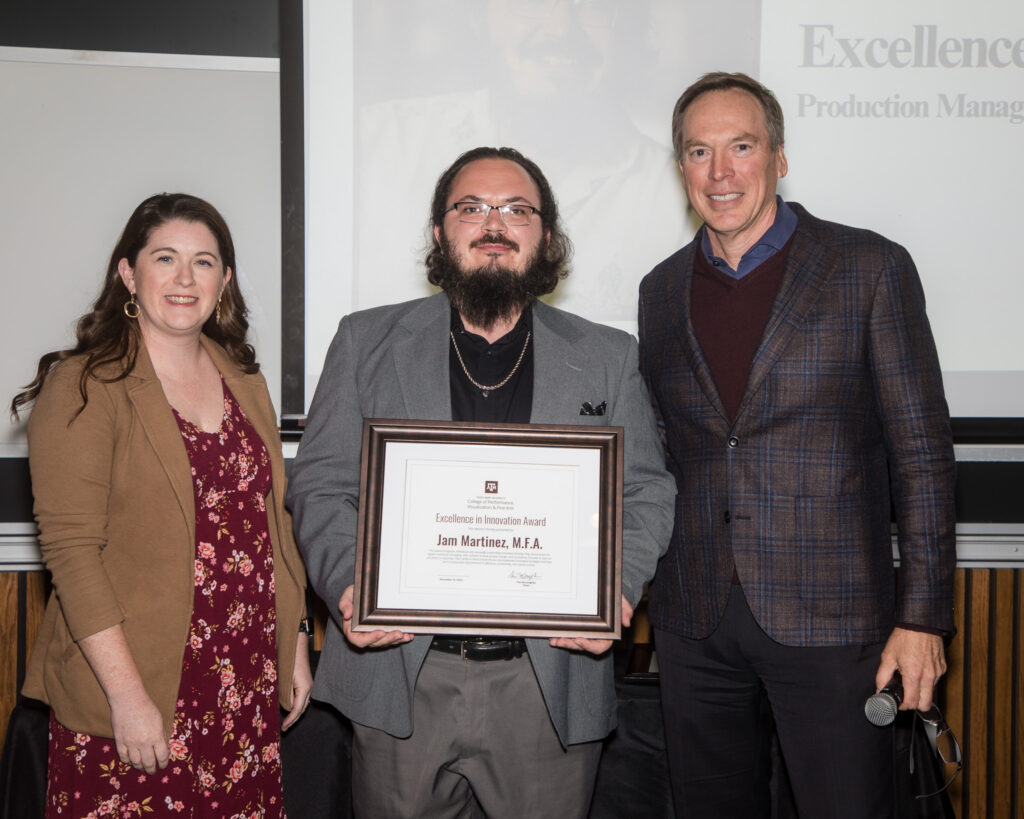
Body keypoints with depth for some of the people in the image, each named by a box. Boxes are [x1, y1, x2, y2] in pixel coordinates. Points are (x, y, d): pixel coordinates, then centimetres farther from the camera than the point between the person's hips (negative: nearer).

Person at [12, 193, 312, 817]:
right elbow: (71, 549, -14)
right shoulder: (84, 387, -9)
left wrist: (296, 641, 13)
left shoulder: (245, 381, 11)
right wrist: (127, 694, -18)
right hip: (135, 696, -5)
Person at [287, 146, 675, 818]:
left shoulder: (609, 357, 9)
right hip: (403, 677, 0)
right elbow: (321, 486, 5)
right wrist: (347, 585, -13)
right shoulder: (367, 342, 7)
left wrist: (618, 589, -11)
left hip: (552, 685, 1)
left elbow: (645, 492, 8)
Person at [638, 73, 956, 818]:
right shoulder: (662, 290, 9)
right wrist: (639, 589, 8)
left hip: (829, 616, -4)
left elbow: (922, 453, -5)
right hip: (694, 623, 4)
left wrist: (923, 616, -9)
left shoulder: (870, 269, -3)